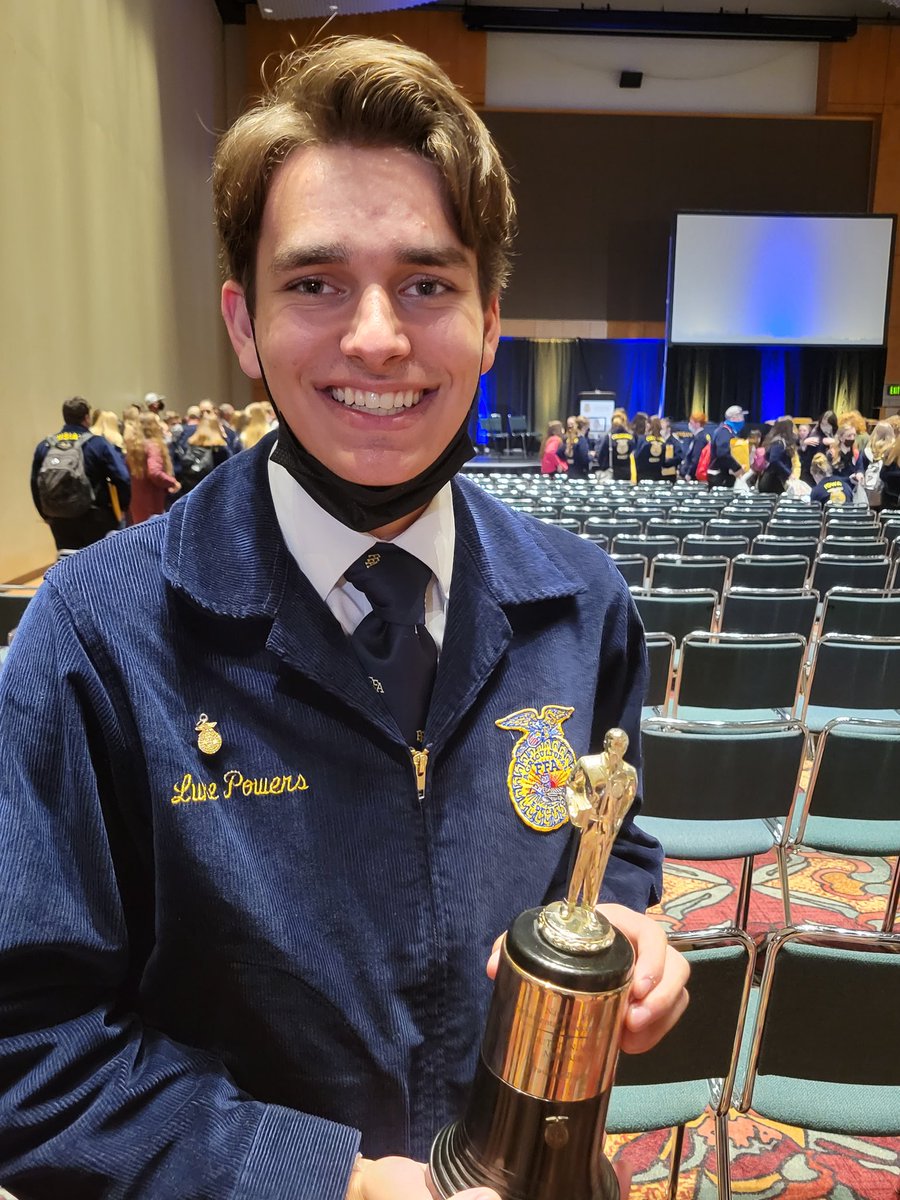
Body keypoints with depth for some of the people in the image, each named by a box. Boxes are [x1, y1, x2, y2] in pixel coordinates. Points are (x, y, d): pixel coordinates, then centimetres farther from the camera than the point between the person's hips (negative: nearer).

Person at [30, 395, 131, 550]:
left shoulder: (44, 447, 2)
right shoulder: (98, 444, -10)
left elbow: (35, 485, 6)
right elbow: (122, 479, -16)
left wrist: (47, 515, 16)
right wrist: (121, 508, 0)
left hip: (60, 521, 4)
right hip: (95, 519, -3)